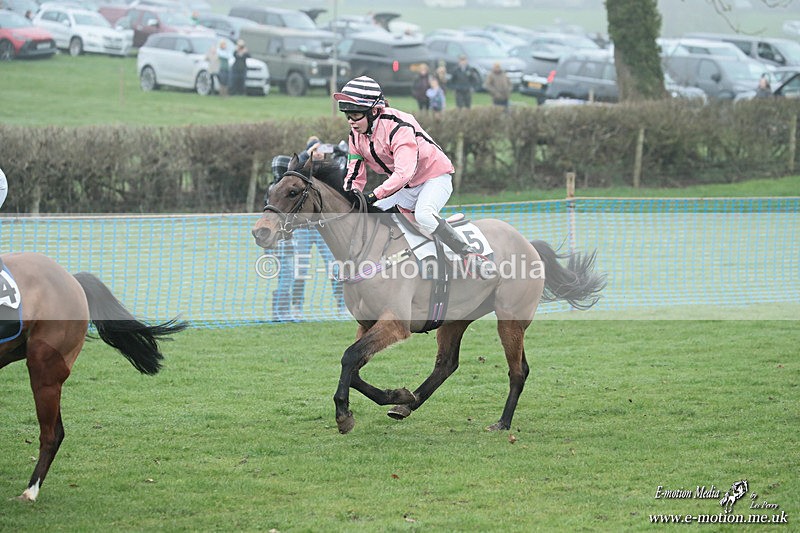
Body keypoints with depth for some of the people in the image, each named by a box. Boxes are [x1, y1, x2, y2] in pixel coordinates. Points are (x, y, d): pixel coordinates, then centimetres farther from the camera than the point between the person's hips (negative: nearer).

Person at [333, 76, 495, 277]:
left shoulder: (398, 127, -30)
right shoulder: (356, 135, -5)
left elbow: (404, 172, -41)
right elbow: (355, 175, 1)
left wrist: (374, 196, -48)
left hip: (435, 176, -9)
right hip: (405, 187, 9)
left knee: (423, 215, -35)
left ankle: (471, 255, -29)